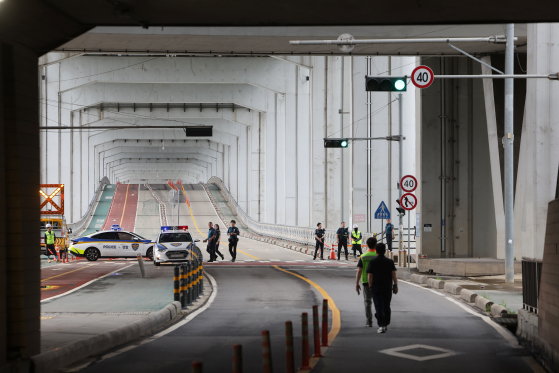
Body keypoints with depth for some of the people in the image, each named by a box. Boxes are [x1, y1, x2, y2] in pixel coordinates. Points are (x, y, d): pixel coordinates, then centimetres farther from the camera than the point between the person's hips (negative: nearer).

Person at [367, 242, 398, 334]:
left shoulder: (372, 262, -4)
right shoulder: (390, 262, 1)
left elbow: (369, 276, -5)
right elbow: (394, 274, -3)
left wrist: (370, 286, 3)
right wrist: (395, 285, 2)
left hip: (376, 288, -2)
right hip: (387, 288, 2)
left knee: (379, 307, -3)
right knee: (386, 307, 15)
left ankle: (381, 326, -12)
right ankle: (386, 324, 23)